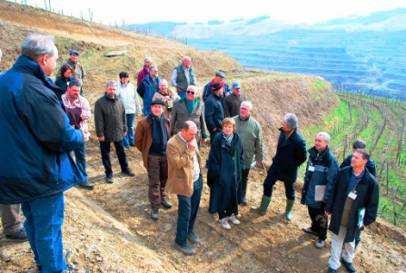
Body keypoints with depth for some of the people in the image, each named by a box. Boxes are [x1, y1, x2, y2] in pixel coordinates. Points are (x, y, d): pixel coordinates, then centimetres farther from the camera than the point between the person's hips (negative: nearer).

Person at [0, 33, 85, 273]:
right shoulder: (34, 90, -26)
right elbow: (63, 137, -25)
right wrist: (81, 136, -4)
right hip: (42, 174, -9)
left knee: (33, 222, 25)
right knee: (48, 228, 8)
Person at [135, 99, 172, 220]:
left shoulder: (166, 121, 2)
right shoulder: (144, 123, -11)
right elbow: (138, 141, -4)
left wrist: (168, 149, 10)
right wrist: (145, 152, -1)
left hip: (165, 155, 4)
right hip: (152, 156, -4)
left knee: (164, 179, 19)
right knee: (154, 183, 2)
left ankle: (162, 198, 41)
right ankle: (155, 207, 14)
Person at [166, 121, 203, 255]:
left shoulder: (191, 139, 3)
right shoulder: (172, 144, -20)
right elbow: (179, 163, -26)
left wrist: (200, 175, 13)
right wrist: (190, 150, -27)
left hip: (197, 181, 7)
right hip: (185, 184, -7)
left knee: (194, 210, 20)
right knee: (185, 213, 3)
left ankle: (189, 231, 42)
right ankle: (180, 242, 20)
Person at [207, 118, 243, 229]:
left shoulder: (237, 139, 0)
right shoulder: (218, 139, -12)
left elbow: (240, 156, 8)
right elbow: (213, 156, -9)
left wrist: (239, 169, 4)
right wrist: (215, 172, -11)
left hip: (234, 173, 4)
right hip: (221, 173, -4)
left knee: (232, 193, 15)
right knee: (221, 194, 6)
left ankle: (231, 214, 35)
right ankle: (223, 217, 21)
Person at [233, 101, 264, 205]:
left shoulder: (255, 125, -6)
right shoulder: (233, 121, -5)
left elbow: (259, 144, -1)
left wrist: (259, 158, 1)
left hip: (246, 158, 0)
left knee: (244, 179, 18)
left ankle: (242, 197, 38)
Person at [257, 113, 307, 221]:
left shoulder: (299, 141, -28)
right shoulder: (283, 132, -9)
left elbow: (302, 158, -14)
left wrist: (292, 165, -7)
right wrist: (276, 159, 11)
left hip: (289, 170, -6)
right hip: (276, 165, 6)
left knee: (289, 191, 15)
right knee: (267, 184, 12)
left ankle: (288, 212, 39)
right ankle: (263, 208, 29)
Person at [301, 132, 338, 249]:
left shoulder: (330, 159, -20)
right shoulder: (313, 153, 1)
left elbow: (331, 180, -18)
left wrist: (327, 196, -18)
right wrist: (305, 186, 17)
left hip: (320, 193, -6)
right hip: (310, 190, 6)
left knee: (320, 215, 9)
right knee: (311, 210, 22)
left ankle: (322, 237, 28)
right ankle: (314, 228, 46)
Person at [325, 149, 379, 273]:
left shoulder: (371, 181, -16)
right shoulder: (343, 173, -10)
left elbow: (373, 203, -6)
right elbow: (333, 191, -1)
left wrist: (367, 220, -4)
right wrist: (329, 208, 2)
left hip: (354, 219, -1)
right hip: (338, 215, 1)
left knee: (350, 241, 22)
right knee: (337, 240, 15)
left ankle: (347, 260, 49)